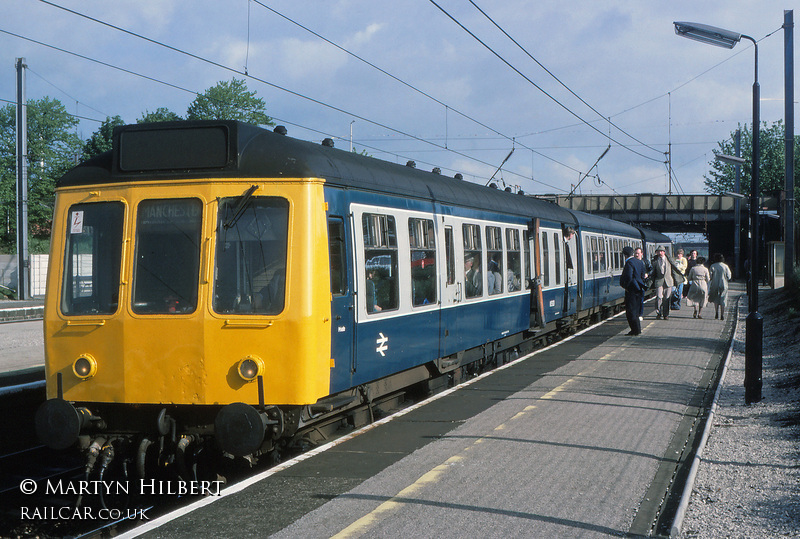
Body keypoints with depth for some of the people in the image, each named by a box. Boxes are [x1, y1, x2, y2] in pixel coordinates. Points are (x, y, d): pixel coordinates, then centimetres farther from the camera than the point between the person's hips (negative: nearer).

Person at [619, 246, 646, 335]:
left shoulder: (629, 263, -17)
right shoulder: (640, 262, 10)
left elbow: (628, 277, -23)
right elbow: (642, 276, 14)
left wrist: (625, 286, -9)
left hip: (631, 291, -9)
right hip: (638, 290, 9)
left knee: (630, 312, -2)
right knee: (635, 311, 16)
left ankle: (636, 330, -2)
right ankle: (637, 329, 21)